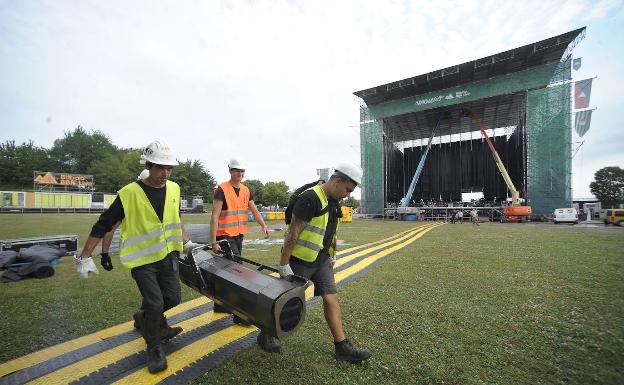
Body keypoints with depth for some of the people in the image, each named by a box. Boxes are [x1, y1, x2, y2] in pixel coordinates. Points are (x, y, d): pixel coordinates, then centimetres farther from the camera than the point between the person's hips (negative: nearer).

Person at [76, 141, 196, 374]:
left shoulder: (174, 189, 0)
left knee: (172, 298, 8)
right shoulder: (130, 193, -16)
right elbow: (103, 225, -8)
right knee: (155, 303, -4)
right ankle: (154, 348, 22)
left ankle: (144, 318, 40)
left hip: (168, 254, 5)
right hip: (142, 259, -5)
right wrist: (84, 257, -6)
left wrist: (185, 241, 18)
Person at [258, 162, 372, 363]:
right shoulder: (310, 199, -24)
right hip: (300, 261, -8)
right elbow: (292, 233, -23)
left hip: (321, 260, 8)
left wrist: (331, 257, 19)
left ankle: (343, 347, 19)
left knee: (331, 298, 7)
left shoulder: (333, 202, 7)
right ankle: (266, 335, 33)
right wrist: (283, 265, -21)